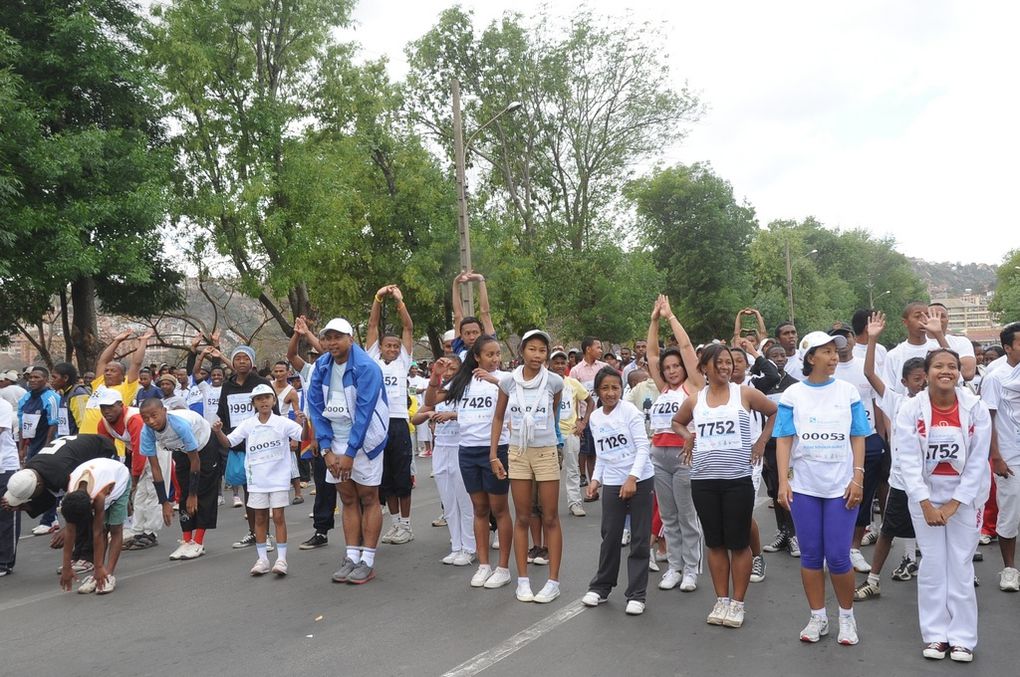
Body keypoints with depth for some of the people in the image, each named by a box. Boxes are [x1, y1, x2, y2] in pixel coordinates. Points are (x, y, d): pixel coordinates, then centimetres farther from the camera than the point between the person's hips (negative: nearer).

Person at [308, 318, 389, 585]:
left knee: (368, 498, 1)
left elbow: (364, 412, -20)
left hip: (364, 440, -5)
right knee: (347, 500, 9)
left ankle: (368, 561, 7)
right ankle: (352, 557, 15)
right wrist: (326, 449, -6)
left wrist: (350, 453, -20)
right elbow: (316, 408, 1)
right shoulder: (321, 367, -1)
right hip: (335, 441, 5)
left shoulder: (366, 367, -18)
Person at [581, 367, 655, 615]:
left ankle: (636, 594, 10)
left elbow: (643, 448, -13)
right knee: (609, 536, 10)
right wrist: (596, 479, 1)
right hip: (612, 484, 4)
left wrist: (632, 478, -21)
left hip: (640, 481, -4)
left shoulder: (630, 411, -10)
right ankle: (601, 587, 26)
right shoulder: (595, 418, 6)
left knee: (640, 538, 1)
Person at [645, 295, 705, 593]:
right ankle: (674, 567, 20)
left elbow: (686, 346, -6)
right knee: (668, 517, 12)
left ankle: (691, 570, 11)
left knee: (688, 517, 2)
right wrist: (655, 319, 10)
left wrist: (671, 316, 0)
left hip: (685, 455, -6)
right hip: (659, 455, 6)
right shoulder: (663, 389, 12)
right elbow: (652, 353, 14)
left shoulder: (693, 385, -1)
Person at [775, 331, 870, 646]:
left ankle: (847, 616, 20)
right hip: (804, 486, 1)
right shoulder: (793, 394, 1)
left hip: (841, 485, 0)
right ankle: (818, 617, 22)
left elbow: (858, 438, 3)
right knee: (810, 555, 7)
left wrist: (858, 478, -6)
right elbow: (784, 440, 0)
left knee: (838, 557, -1)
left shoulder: (848, 391, 3)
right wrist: (783, 482, -8)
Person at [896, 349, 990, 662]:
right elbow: (908, 460, -11)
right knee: (932, 564, 4)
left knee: (961, 566, 2)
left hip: (965, 498, 0)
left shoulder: (976, 409, -8)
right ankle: (935, 635, 15)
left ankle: (962, 637, 14)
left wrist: (955, 504, -11)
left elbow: (978, 461, -8)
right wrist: (926, 504, -16)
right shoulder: (911, 409, -10)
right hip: (925, 496, 0)